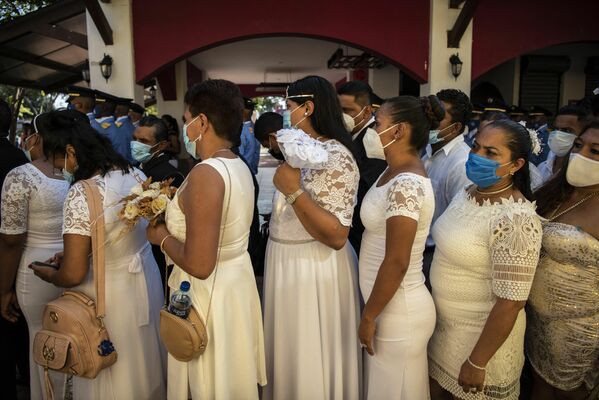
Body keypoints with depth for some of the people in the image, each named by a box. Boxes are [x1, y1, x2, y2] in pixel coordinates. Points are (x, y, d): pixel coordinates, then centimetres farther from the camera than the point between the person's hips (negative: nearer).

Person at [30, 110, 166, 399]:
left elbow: (73, 275, -20)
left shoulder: (81, 195, -25)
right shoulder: (136, 175, -5)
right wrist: (74, 252, 12)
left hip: (112, 297, -6)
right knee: (145, 363, 26)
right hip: (147, 281, 6)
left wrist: (49, 274, 1)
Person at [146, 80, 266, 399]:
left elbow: (199, 265, -28)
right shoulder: (239, 166, 2)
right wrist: (173, 210, 8)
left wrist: (162, 236, -11)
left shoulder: (205, 173, -25)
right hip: (238, 281, 9)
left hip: (208, 293, -8)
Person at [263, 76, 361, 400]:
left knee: (309, 360, 10)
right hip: (287, 263, 9)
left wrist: (294, 191, -30)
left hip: (313, 271, -9)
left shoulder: (335, 157, -20)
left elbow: (337, 237, -27)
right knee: (288, 351, 24)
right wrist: (286, 187, 2)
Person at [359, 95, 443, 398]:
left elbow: (397, 263, -25)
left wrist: (368, 316, -15)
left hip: (399, 311, -9)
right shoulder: (395, 173, 4)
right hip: (389, 304, 9)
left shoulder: (406, 185, -25)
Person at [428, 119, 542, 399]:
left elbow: (510, 303, -24)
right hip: (444, 323, 7)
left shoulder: (516, 219, -26)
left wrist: (477, 363, -17)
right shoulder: (468, 192, -1)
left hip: (483, 333, -7)